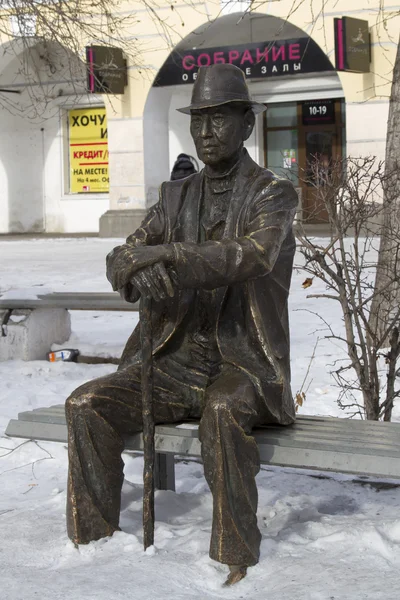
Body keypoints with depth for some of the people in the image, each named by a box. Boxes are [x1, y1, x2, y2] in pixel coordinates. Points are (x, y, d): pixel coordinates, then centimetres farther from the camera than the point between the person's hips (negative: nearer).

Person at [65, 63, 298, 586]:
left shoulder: (273, 195, -3)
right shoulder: (177, 197, 13)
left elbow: (254, 255, -25)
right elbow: (121, 263, 3)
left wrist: (164, 255, -30)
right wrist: (139, 271, -22)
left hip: (246, 365, -5)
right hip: (177, 360, 5)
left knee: (222, 411, -38)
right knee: (87, 405, -17)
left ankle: (237, 562, -27)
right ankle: (93, 545, -8)